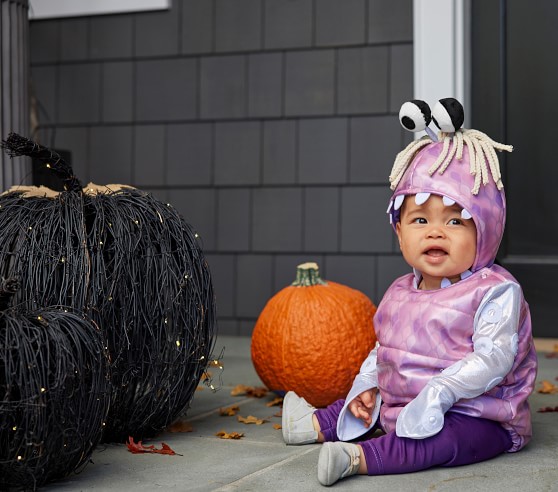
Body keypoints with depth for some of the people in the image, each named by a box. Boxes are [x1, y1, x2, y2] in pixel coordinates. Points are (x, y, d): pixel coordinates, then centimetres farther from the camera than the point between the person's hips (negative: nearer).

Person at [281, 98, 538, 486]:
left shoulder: (496, 292, -14)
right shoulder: (400, 294, 10)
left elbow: (493, 358, -24)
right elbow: (382, 351, 20)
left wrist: (440, 391, -32)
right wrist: (366, 386, 4)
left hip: (474, 417, -8)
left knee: (440, 438, -34)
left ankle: (360, 457, -46)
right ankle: (319, 425, 35)